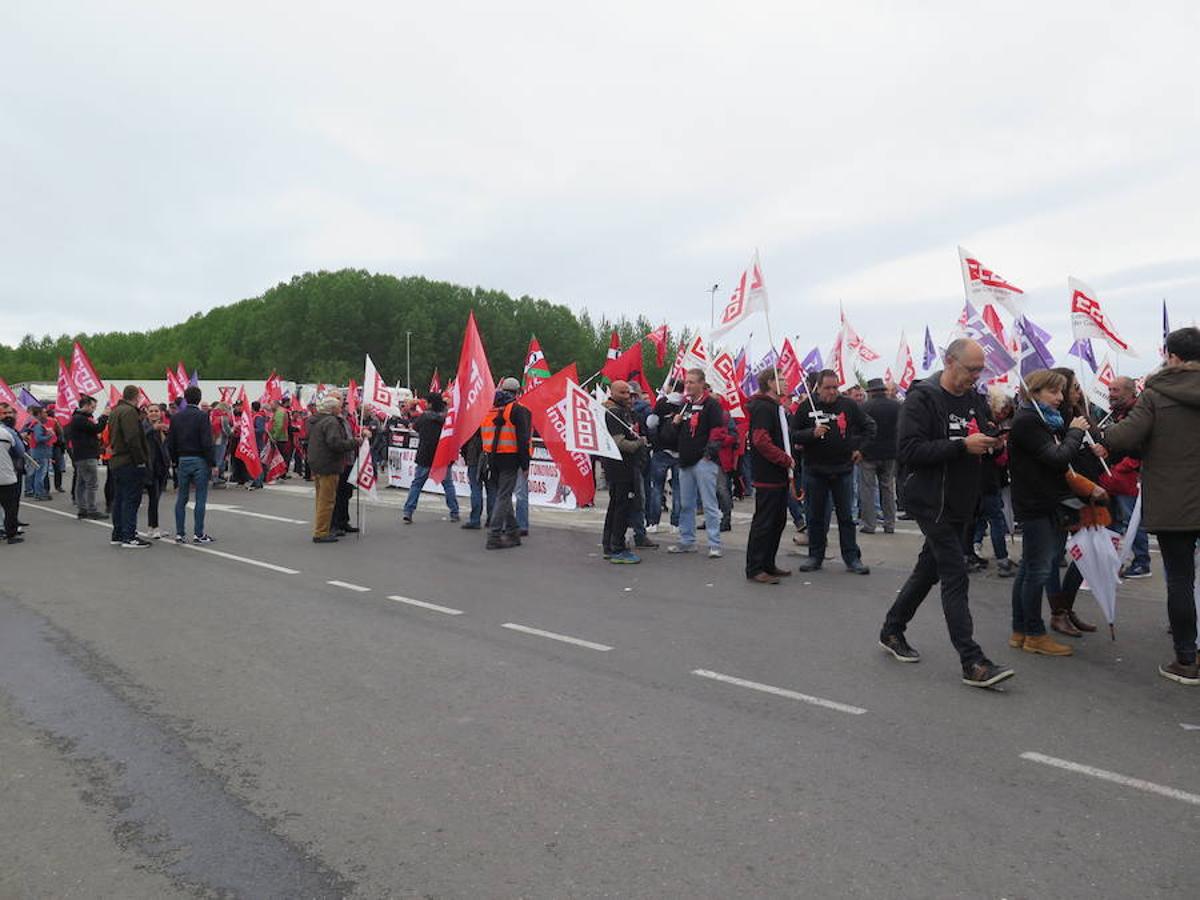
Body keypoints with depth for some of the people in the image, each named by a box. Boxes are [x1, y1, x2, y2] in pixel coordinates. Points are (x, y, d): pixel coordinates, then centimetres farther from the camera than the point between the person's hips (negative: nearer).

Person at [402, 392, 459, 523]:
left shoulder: (423, 417, -5)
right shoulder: (447, 417, -5)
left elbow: (415, 426, 13)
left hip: (425, 458, -1)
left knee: (416, 484, 7)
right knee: (448, 484, 11)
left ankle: (408, 512, 0)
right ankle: (454, 513, 10)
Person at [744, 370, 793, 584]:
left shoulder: (775, 406, 19)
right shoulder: (762, 407, -15)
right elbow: (761, 440, -24)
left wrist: (786, 458, 12)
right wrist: (786, 460, -17)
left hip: (779, 476, 10)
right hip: (767, 476, -10)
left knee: (778, 520, 15)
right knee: (763, 522, -5)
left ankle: (768, 564, 24)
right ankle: (754, 569, 3)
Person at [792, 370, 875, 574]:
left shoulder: (848, 405, 1)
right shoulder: (808, 406, -3)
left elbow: (869, 426, 14)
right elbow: (794, 435, -4)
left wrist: (860, 448, 6)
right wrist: (812, 433, -21)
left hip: (843, 470, 0)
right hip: (815, 471, 0)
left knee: (846, 516, 6)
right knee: (816, 517, 9)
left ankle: (852, 558, 13)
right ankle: (815, 556, 19)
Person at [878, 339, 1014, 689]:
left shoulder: (974, 399, 10)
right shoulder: (922, 397, -13)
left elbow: (978, 441, 22)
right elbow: (909, 450, -22)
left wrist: (989, 443, 0)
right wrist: (962, 446, -25)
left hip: (960, 502, 8)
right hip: (931, 501, -8)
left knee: (930, 569, 16)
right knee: (956, 577, -9)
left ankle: (892, 631, 32)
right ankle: (973, 663, -5)